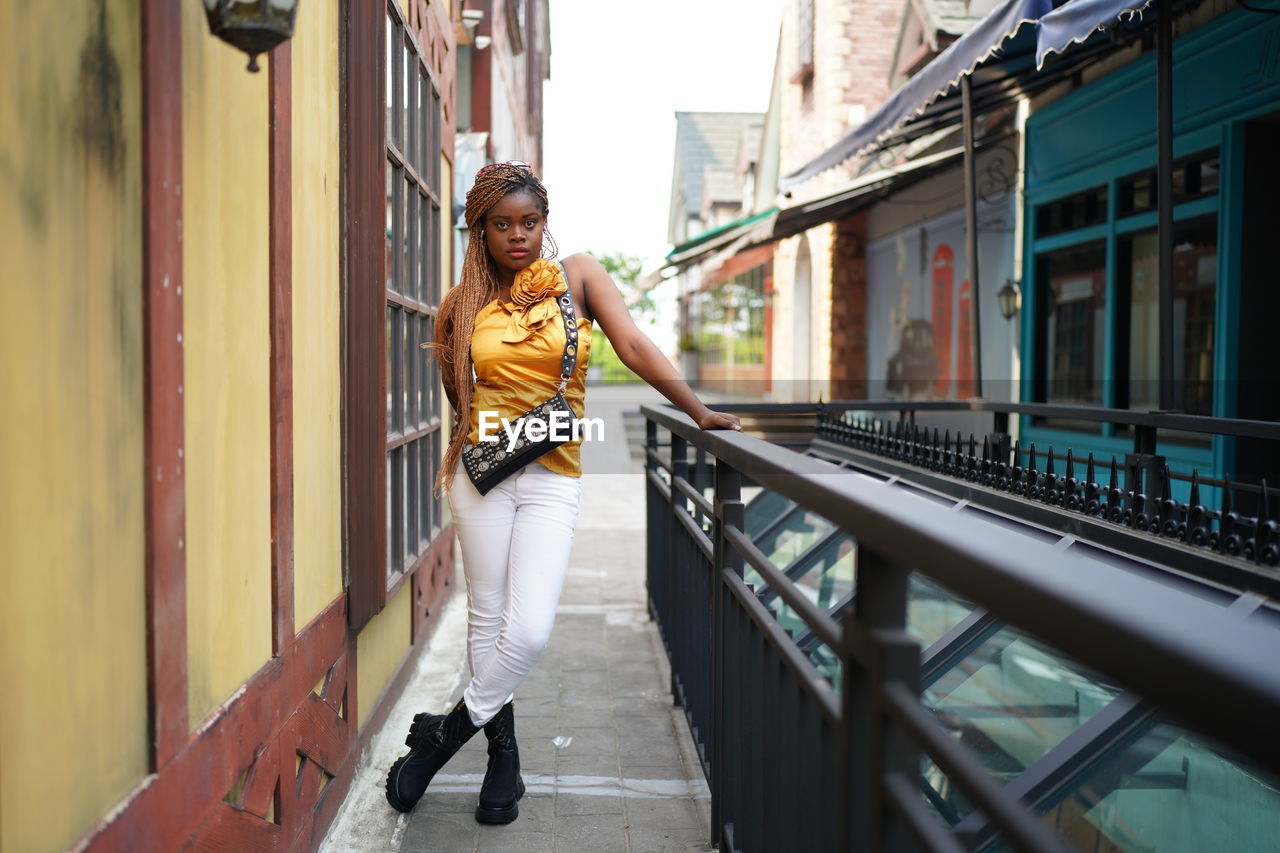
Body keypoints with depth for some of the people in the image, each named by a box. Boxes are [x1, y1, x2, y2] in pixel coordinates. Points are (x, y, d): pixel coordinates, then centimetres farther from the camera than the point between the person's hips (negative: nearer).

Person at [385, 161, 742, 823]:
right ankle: (503, 758, 25)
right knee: (487, 621, 5)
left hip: (553, 479, -1)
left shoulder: (577, 275, 4)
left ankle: (443, 735, 10)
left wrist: (699, 412, -3)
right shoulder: (464, 305, 6)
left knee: (529, 631, -12)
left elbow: (633, 346, -1)